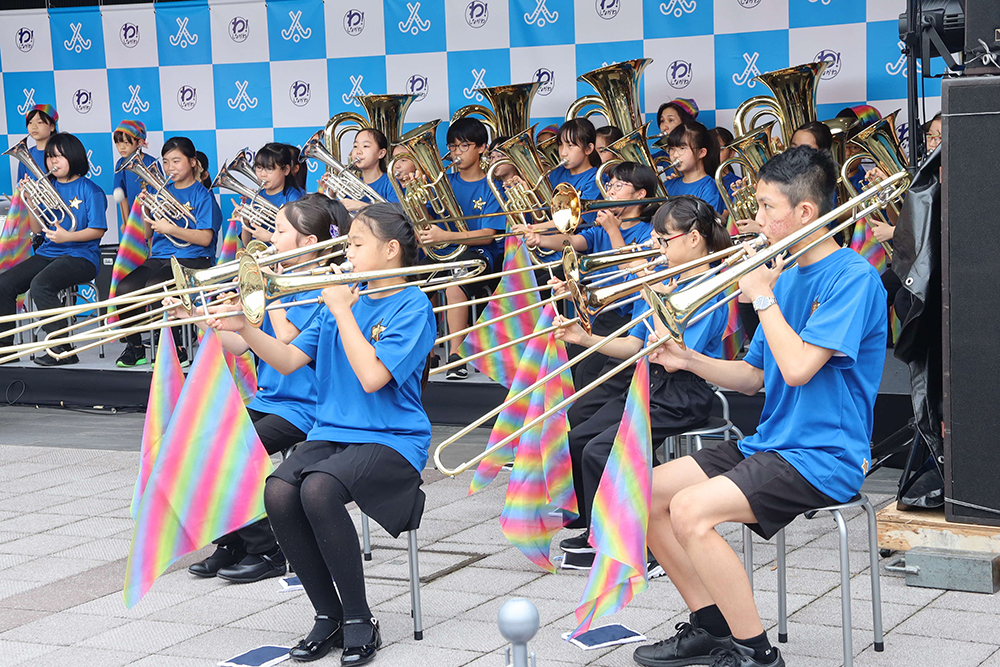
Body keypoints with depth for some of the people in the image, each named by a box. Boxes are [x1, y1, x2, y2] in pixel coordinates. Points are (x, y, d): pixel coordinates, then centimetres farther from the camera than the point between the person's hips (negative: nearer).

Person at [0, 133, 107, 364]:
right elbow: (37, 229, 13)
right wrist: (30, 201, -2)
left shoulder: (90, 190, -4)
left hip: (80, 256, -7)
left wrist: (67, 236, -23)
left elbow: (98, 230, -9)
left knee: (40, 284, -33)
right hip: (48, 253, 7)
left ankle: (62, 350, -25)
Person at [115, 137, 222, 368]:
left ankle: (176, 349, -17)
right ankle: (134, 346, -3)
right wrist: (145, 209, 0)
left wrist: (170, 229, -18)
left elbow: (205, 238, -10)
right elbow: (147, 234, 17)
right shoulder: (162, 191, 17)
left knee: (154, 286, -34)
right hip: (159, 256, 5)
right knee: (125, 288, -23)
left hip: (191, 258, -5)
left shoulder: (202, 195, 1)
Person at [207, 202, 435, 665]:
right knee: (278, 492, -23)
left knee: (319, 488, -33)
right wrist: (245, 329, -4)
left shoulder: (413, 306, -5)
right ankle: (328, 617, -6)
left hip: (390, 439, -6)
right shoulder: (344, 300, 15)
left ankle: (360, 621, -17)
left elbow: (372, 376, -18)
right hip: (332, 431, 6)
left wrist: (342, 310, -12)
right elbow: (289, 360, 11)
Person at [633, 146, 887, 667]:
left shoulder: (853, 277, -14)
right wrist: (689, 361, 1)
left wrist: (762, 296, -12)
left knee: (690, 510, -26)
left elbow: (798, 367, -25)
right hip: (770, 443, 9)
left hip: (823, 458, -9)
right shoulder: (786, 274, 12)